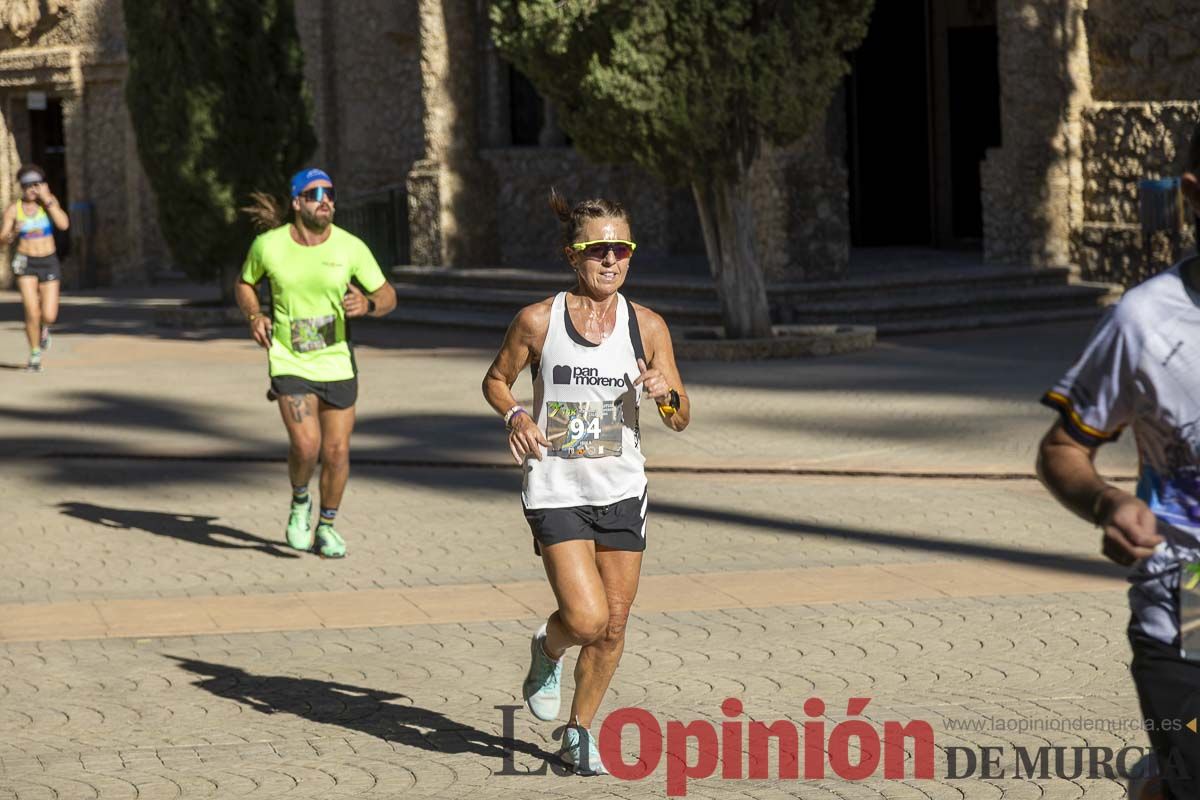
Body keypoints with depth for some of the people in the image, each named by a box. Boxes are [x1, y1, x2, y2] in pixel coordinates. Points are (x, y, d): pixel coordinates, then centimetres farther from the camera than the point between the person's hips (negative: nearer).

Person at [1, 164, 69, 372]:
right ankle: (35, 355, 8)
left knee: (49, 317, -6)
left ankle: (43, 327, 35)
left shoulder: (49, 200, -5)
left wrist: (47, 199, -24)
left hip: (49, 263, 1)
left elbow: (63, 224, -20)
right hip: (26, 263, -1)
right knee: (32, 313, -16)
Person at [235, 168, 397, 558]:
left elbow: (387, 295, 1)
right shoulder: (268, 245, -7)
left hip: (337, 362, 2)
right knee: (306, 446, -18)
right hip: (289, 363, -2)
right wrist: (254, 315, -7)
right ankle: (300, 501, 14)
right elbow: (244, 284, 12)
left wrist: (368, 304, -22)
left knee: (337, 452, 6)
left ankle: (326, 526, 29)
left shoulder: (351, 247, -7)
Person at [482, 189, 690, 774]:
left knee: (613, 627, 6)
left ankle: (580, 731, 28)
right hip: (556, 491, -3)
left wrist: (667, 392, -19)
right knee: (585, 620, -15)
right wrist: (515, 414, -13)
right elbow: (495, 380, 8)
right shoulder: (538, 321, -7)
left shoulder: (647, 326, -1)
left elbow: (679, 421, 4)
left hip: (622, 491, 3)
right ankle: (546, 649, 21)